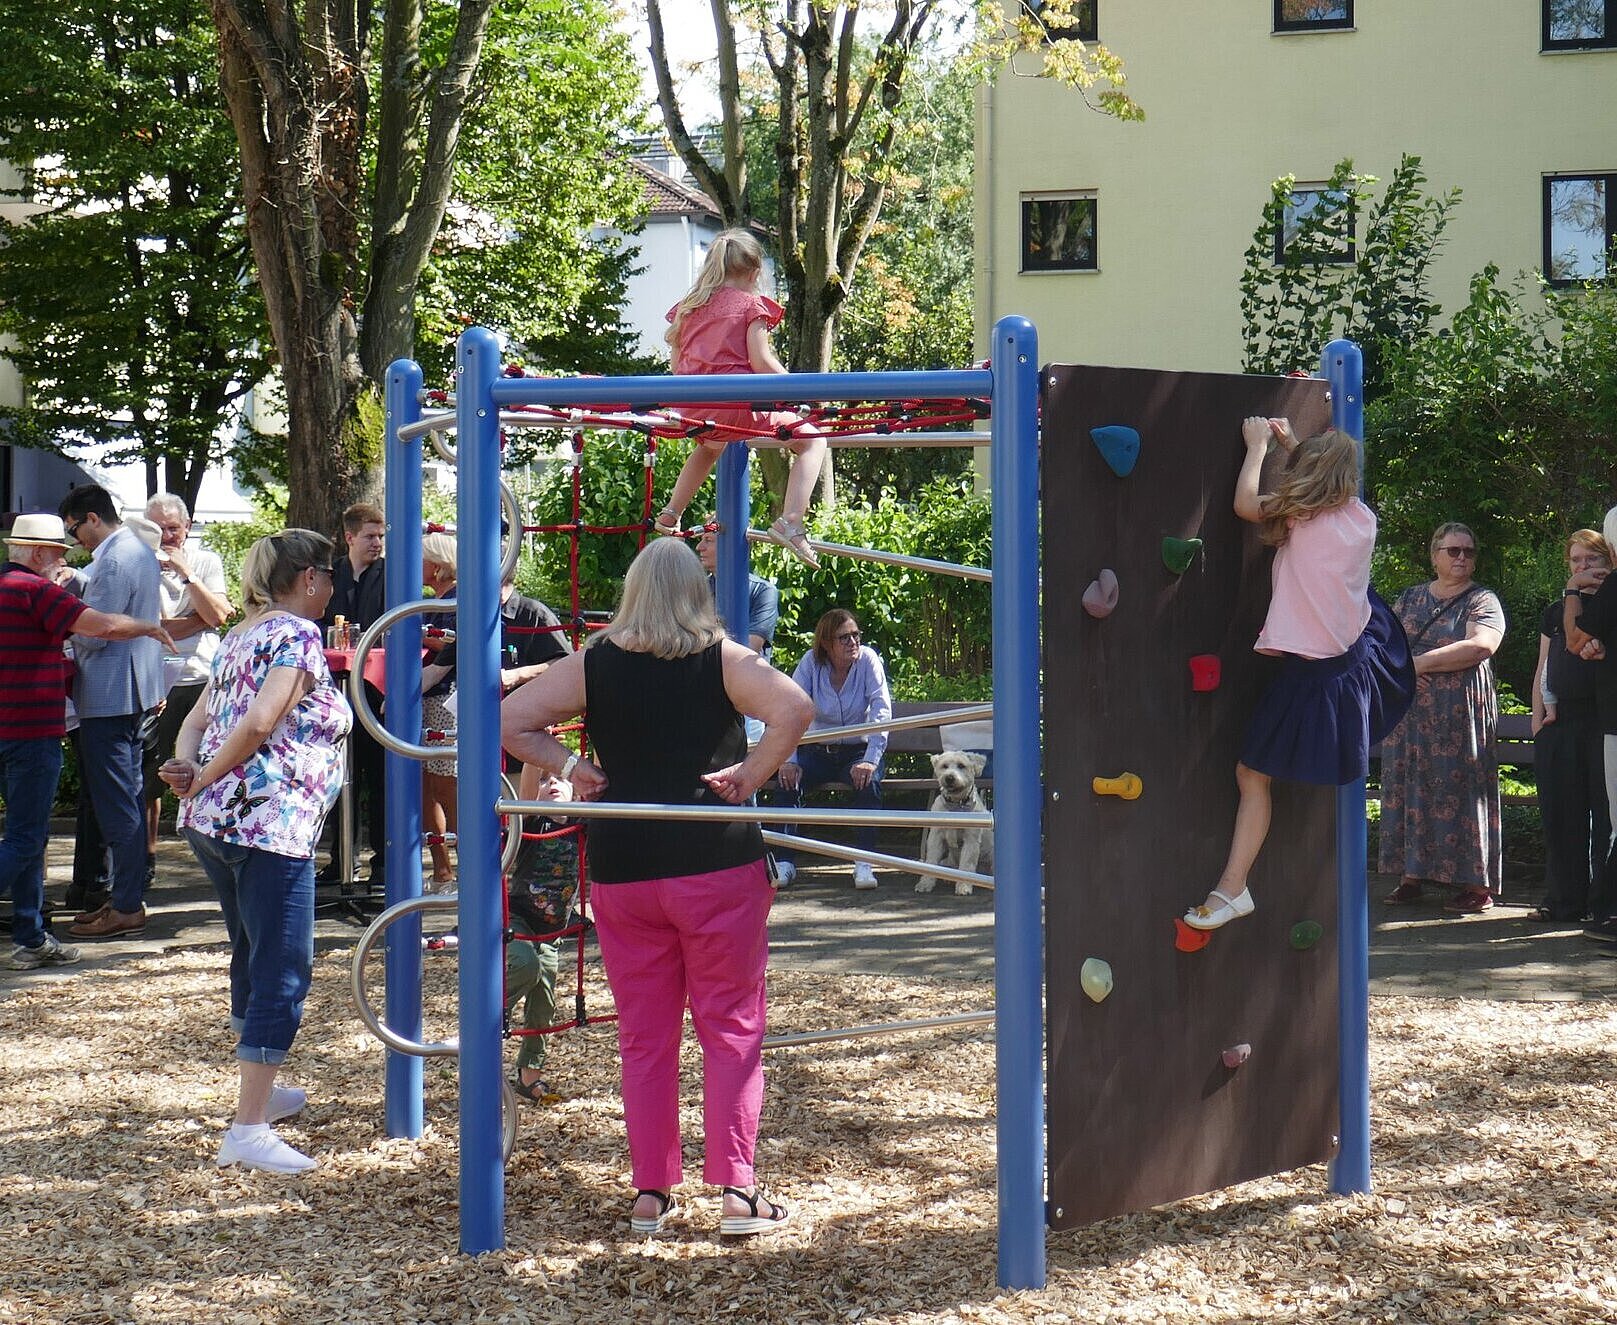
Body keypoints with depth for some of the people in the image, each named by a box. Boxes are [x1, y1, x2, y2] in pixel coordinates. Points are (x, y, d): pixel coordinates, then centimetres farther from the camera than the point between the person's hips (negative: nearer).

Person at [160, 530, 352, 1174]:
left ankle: (259, 1089, 39)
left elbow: (197, 720, 16)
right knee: (283, 973, -7)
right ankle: (249, 1130, -10)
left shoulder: (243, 634, 19)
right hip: (269, 827, -10)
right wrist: (203, 781, -12)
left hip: (210, 824, 10)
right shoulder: (299, 636, -10)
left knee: (254, 958, 24)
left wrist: (189, 770, -2)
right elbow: (258, 723, -22)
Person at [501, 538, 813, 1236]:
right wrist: (751, 773, -8)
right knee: (732, 1030, 5)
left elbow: (507, 720, 0)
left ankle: (650, 1193, 13)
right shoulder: (722, 659, -2)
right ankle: (737, 1191, 1)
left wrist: (566, 765, 4)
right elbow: (795, 709, -18)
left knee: (644, 1038, 11)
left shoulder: (593, 664, 3)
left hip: (621, 870, 2)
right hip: (718, 864, -2)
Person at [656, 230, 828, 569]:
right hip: (738, 405, -7)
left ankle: (670, 513, 38)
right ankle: (790, 522, -16)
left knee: (711, 446, 42)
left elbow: (677, 364, 17)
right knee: (812, 440, 3)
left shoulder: (689, 307, 15)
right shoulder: (751, 304, 0)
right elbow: (761, 362, -11)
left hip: (693, 412, 7)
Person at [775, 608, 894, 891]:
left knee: (868, 781, -32)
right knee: (788, 779, -25)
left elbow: (882, 711, -18)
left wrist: (871, 760, -29)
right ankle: (785, 861, -19)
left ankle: (864, 863, -24)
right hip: (818, 750, 1)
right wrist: (789, 760, -23)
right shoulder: (811, 663, -8)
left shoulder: (867, 659, -12)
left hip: (858, 749, -1)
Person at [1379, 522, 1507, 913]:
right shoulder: (1410, 598, 16)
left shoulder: (1483, 601, 0)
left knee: (1461, 789, -7)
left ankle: (1477, 884, -5)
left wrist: (1421, 662, -15)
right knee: (1408, 788, 3)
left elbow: (1479, 647, -16)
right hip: (1410, 713, 5)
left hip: (1461, 715, -5)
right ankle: (1411, 875, 8)